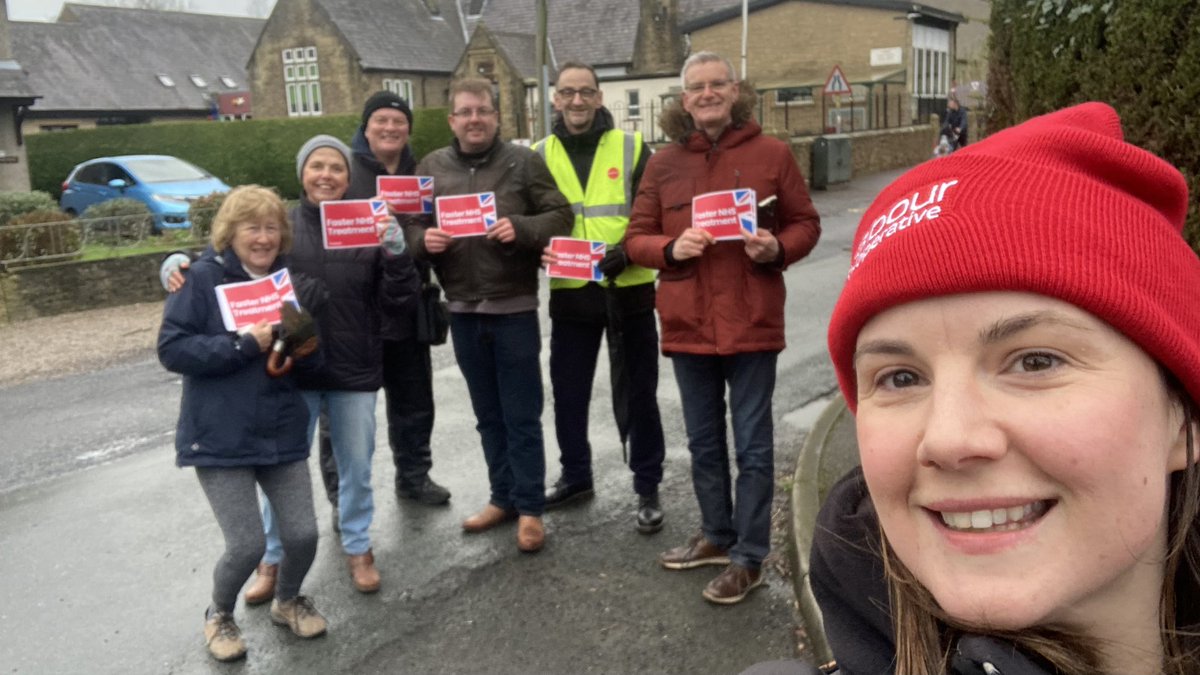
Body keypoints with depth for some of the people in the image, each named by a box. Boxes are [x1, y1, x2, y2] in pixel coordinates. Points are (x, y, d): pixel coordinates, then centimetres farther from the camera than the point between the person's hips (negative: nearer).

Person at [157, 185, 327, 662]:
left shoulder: (288, 279, 6)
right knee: (247, 545, -5)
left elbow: (309, 360, 8)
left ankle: (287, 601, 33)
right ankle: (219, 615, 27)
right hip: (221, 437, -4)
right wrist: (244, 345, -22)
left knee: (302, 535, 1)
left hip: (282, 432, 4)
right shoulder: (202, 277, -9)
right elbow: (171, 349, -15)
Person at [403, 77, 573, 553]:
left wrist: (521, 228, -22)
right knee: (488, 413, 15)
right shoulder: (431, 168, 7)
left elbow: (560, 217, -5)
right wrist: (425, 240, -14)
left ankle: (530, 508, 13)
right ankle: (503, 497, 28)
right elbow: (411, 227, 8)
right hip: (463, 308, 4)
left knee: (522, 415, 3)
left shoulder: (524, 162, -2)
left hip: (514, 306, -4)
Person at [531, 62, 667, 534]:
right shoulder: (539, 155, 6)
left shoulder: (632, 148, 0)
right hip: (569, 293, 3)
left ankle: (647, 488, 20)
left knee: (637, 393, 6)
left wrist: (628, 252, -21)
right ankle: (575, 476, 32)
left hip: (628, 290, -2)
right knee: (568, 391, 13)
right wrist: (539, 251, -13)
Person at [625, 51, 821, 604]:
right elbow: (637, 238, 5)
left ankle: (749, 559, 16)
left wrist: (776, 249, -16)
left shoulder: (772, 154, -1)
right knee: (703, 443, 16)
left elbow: (805, 224, 4)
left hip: (751, 322, -3)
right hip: (687, 324, 4)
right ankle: (717, 536, 34)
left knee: (752, 445, 4)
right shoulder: (663, 163, 5)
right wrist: (673, 248, -15)